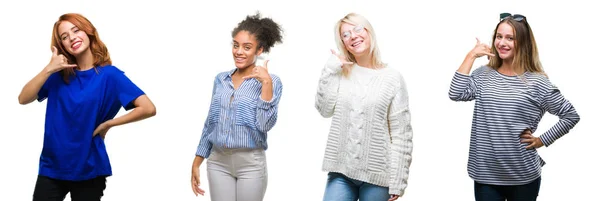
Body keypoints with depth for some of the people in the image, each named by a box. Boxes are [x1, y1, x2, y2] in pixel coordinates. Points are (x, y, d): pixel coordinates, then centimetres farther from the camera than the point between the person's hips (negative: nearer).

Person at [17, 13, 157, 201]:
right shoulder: (59, 73, 5)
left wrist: (107, 124, -11)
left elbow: (148, 108, -18)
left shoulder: (109, 75, -8)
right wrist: (48, 69, -15)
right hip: (52, 167, 3)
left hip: (89, 169, -3)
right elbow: (23, 99, -4)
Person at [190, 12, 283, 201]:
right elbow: (210, 124, 13)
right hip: (218, 162, 4)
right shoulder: (221, 79, 8)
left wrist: (266, 83, -21)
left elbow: (265, 125, -17)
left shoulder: (270, 81, -5)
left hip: (250, 164, -3)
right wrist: (197, 163, 12)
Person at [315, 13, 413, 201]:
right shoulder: (341, 73, 8)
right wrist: (331, 69, -4)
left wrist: (397, 181, -8)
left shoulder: (392, 78, -2)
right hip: (341, 171, 2)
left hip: (377, 173, -2)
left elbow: (401, 134, -4)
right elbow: (324, 109, -5)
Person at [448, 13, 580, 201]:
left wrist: (542, 140, -5)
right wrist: (471, 56, -6)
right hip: (486, 175, 2)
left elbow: (571, 116, 1)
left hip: (523, 177, -2)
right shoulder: (483, 75, 5)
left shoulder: (537, 82, -4)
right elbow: (455, 94, -12)